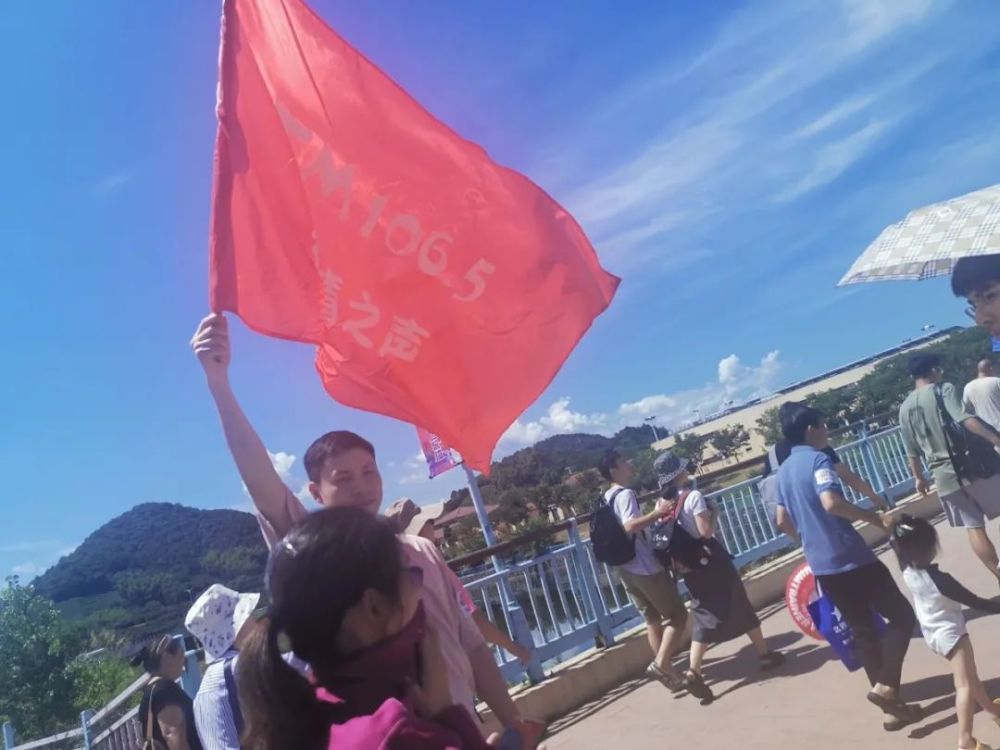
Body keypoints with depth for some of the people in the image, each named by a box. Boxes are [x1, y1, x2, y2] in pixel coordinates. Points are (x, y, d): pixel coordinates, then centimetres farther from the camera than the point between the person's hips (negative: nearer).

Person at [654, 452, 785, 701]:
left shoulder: (662, 504, 2)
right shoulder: (693, 496, -18)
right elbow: (706, 531, -23)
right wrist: (714, 514, -7)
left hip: (688, 566, 6)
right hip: (710, 559, -5)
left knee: (704, 616, 10)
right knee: (741, 606, 13)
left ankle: (693, 671, -3)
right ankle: (765, 654, 28)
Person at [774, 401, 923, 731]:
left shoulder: (783, 471, 12)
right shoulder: (818, 459, -13)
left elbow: (783, 521, 17)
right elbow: (831, 502, -29)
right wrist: (875, 517, -19)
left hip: (821, 565, 8)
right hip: (851, 559, -8)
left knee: (864, 632, 16)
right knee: (901, 616, 7)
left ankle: (891, 705, 21)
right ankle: (885, 686, -4)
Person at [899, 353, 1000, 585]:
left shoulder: (905, 408, 11)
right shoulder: (944, 390, -5)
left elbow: (912, 451, 14)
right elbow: (965, 419, -22)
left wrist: (919, 477, 24)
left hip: (944, 474, 4)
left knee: (973, 527, 8)